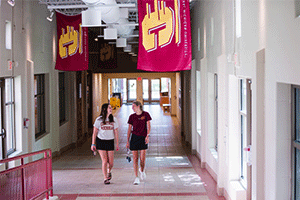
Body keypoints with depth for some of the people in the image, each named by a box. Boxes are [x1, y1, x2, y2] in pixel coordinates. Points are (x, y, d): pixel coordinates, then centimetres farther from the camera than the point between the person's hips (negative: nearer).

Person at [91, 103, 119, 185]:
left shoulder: (114, 120, 3)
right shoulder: (99, 120, -3)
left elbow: (116, 132, 8)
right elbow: (94, 133, 0)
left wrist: (117, 144, 6)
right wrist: (93, 144, -3)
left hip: (110, 141, 2)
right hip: (101, 141, -2)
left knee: (111, 162, 1)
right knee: (104, 161, -7)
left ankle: (109, 172, 35)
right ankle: (105, 179, 6)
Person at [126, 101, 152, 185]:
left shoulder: (146, 114, 0)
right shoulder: (132, 117, 5)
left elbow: (148, 126, -2)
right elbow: (129, 129, 7)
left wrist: (147, 136, -17)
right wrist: (127, 141, 4)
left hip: (143, 138, -1)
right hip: (134, 138, 1)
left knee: (142, 158, -5)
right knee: (135, 158, -2)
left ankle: (142, 170, 28)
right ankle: (136, 178, 2)